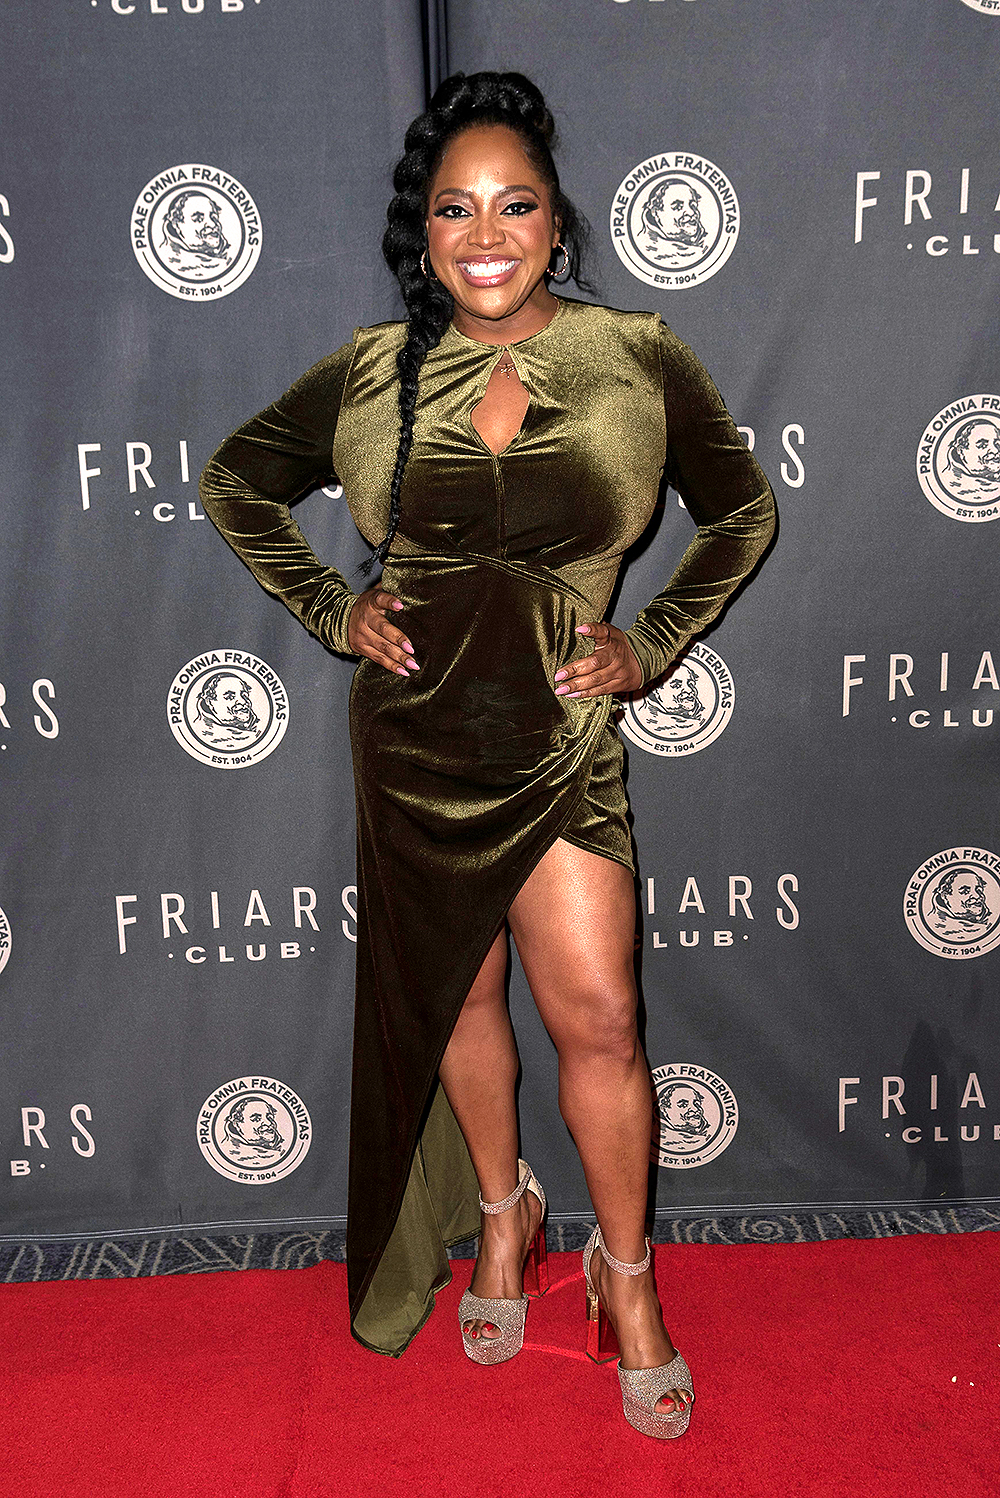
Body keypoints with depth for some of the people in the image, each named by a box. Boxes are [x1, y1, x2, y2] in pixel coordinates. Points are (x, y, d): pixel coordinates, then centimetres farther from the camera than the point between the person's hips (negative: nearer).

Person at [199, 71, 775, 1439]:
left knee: (596, 1015, -1)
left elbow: (743, 514, 9)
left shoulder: (636, 359, -3)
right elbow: (234, 482, 13)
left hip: (561, 726, -1)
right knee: (454, 993, 14)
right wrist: (328, 608, 2)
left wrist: (653, 643, 0)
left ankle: (626, 1272, 24)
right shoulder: (372, 373, -1)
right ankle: (503, 1212, 40)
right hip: (417, 725, 2)